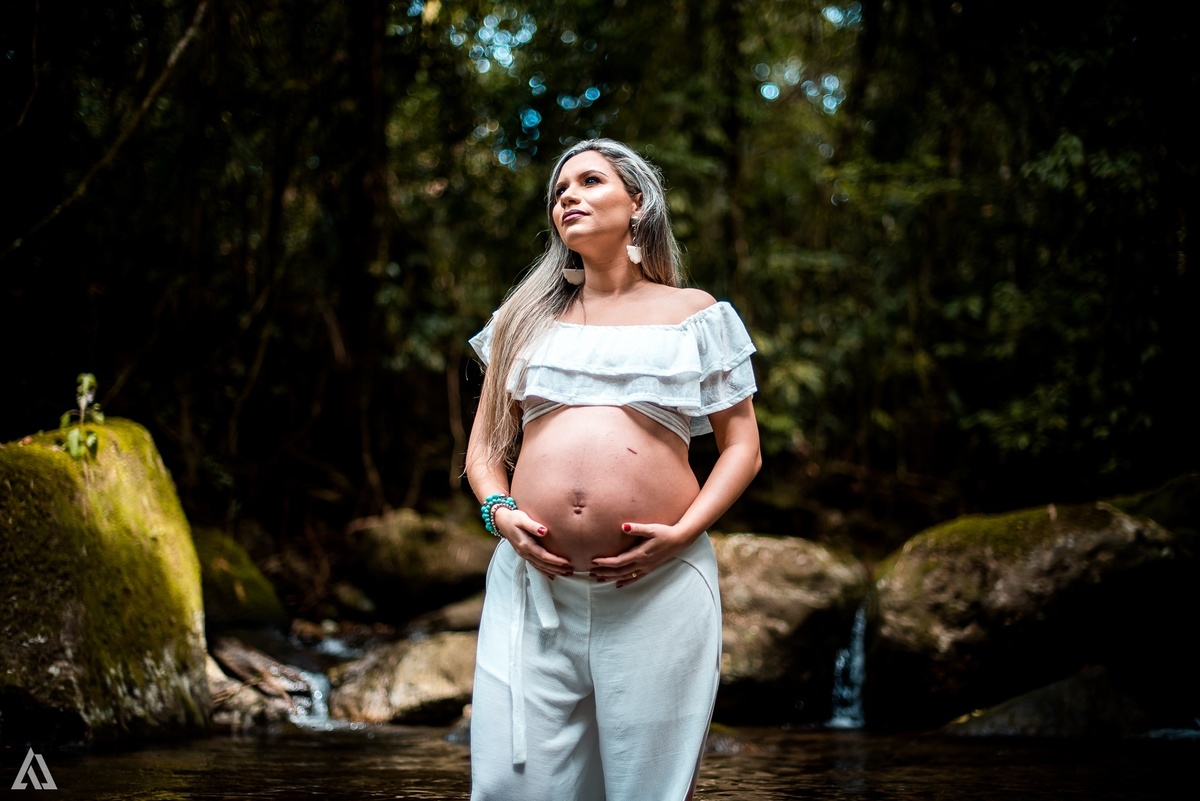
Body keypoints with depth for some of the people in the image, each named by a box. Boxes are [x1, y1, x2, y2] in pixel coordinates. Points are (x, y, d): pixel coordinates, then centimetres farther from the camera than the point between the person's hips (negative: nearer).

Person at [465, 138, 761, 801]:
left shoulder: (693, 315, 13)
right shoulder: (528, 319, 20)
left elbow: (741, 447, 9)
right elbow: (483, 448, 19)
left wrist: (683, 532, -7)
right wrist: (499, 511, -2)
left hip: (658, 590, -2)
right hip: (534, 580, 2)